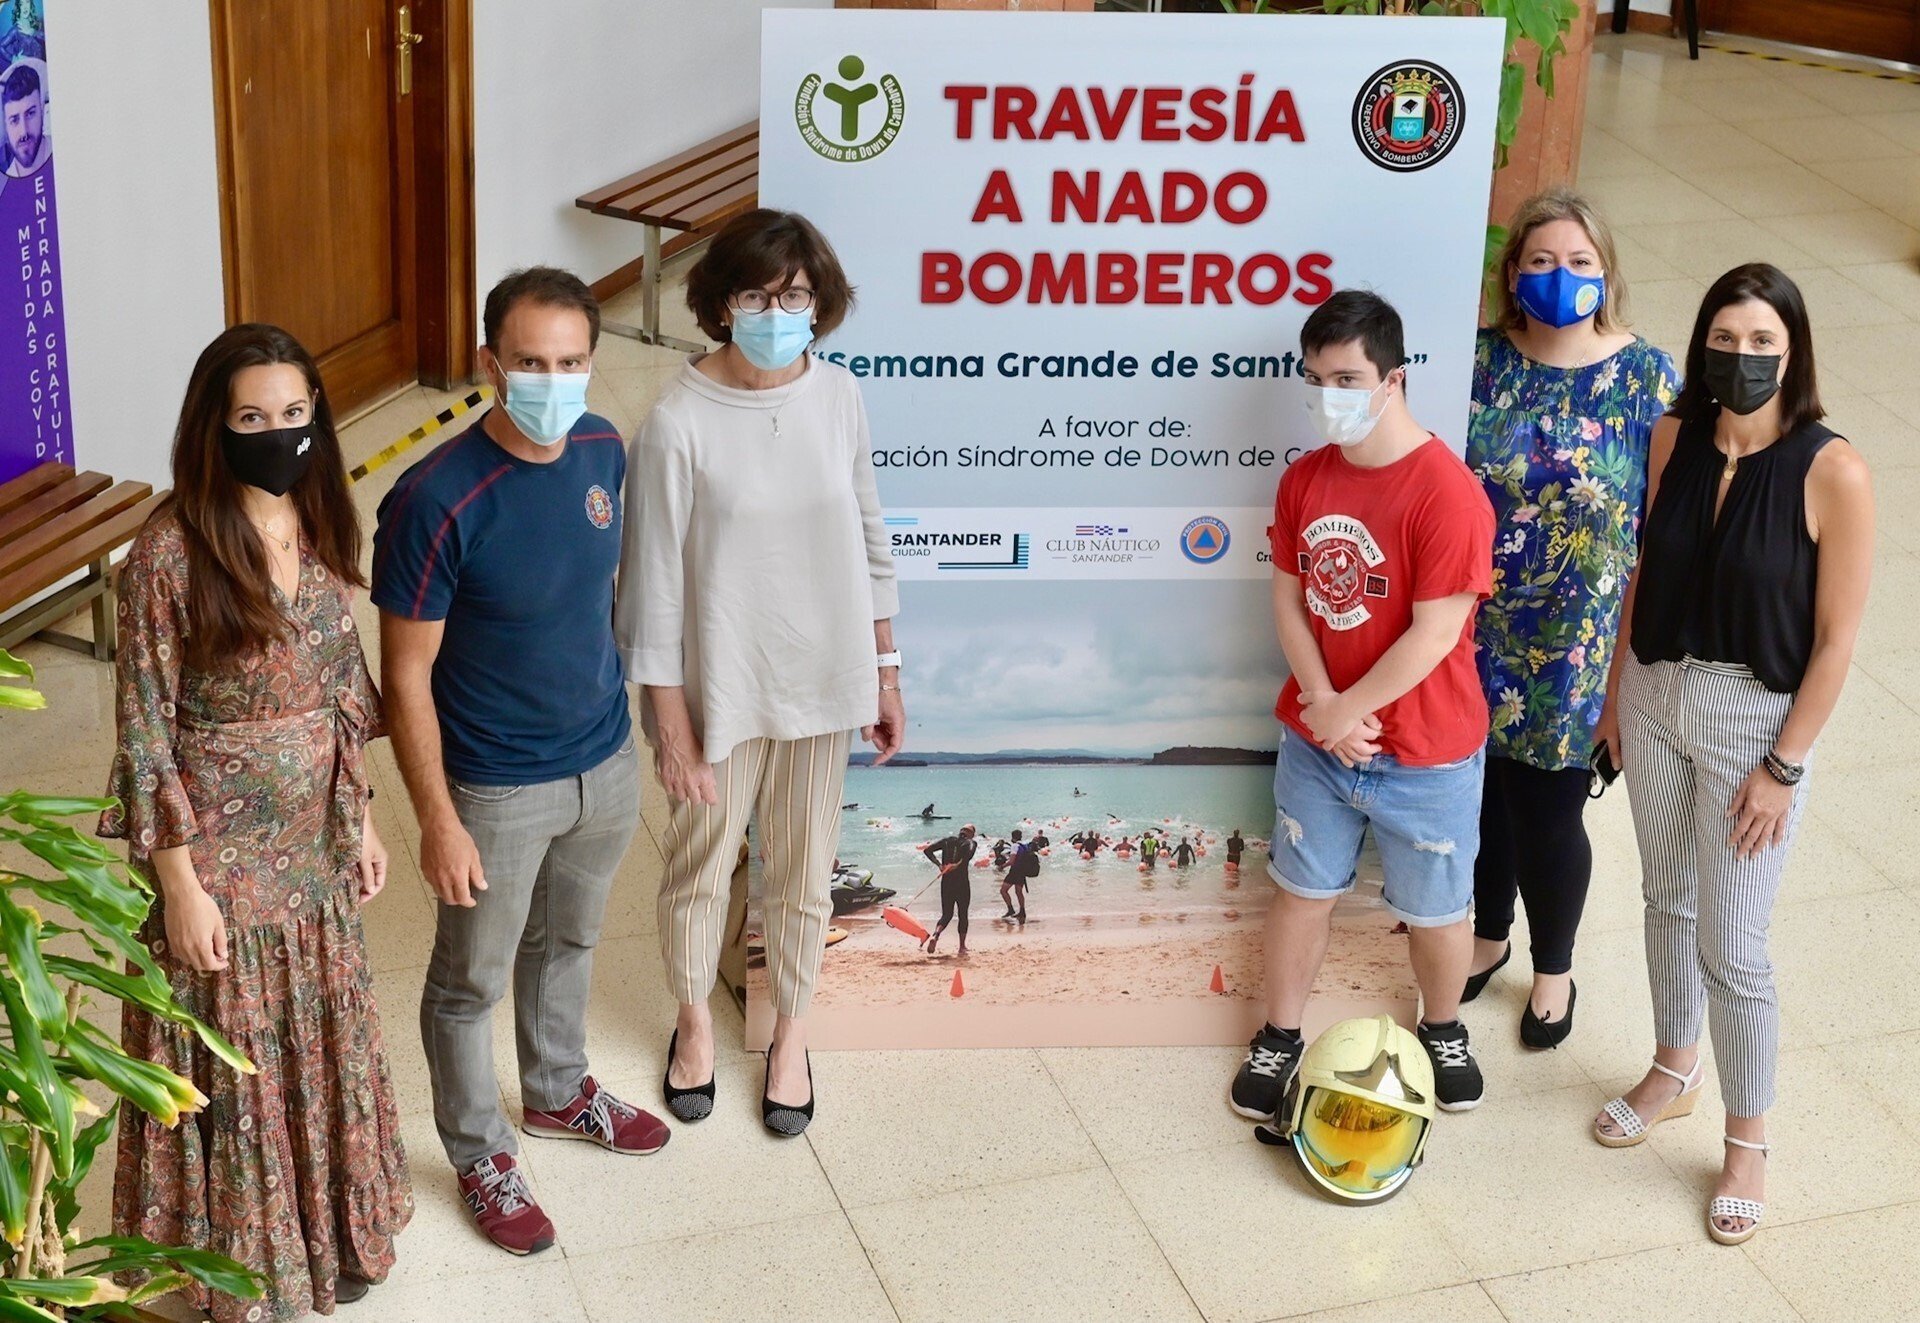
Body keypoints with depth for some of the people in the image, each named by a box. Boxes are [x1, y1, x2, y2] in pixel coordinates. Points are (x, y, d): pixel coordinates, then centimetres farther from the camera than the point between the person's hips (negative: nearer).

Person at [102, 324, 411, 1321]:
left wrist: (359, 817, 12)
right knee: (231, 1060, 10)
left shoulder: (323, 530, -3)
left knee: (321, 1032, 20)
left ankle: (329, 1227, 42)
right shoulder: (168, 555, -22)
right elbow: (144, 733, -17)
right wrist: (181, 886, -16)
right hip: (218, 848, -6)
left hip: (313, 840, 6)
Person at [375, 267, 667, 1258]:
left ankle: (558, 1092, 53)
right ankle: (479, 1156, 38)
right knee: (471, 980, 16)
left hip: (605, 761, 6)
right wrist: (438, 821, -18)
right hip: (497, 789, -6)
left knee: (567, 941, 28)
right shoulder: (436, 502, -28)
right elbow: (406, 676, -20)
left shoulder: (602, 450, -9)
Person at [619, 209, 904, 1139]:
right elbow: (654, 584, -14)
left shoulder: (839, 397, -6)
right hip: (719, 691, -3)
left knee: (802, 875, 18)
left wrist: (886, 671, 8)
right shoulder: (679, 422, -19)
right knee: (700, 868, 18)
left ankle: (790, 1034, 41)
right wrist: (670, 727, -12)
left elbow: (870, 543, 5)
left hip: (821, 681, 3)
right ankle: (694, 1018, 45)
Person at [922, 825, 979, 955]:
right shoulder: (971, 842, -1)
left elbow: (927, 850, -2)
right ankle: (962, 947, 15)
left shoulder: (947, 840, 9)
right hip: (962, 883, -3)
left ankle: (935, 935, -17)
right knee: (963, 915, 13)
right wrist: (959, 864, -19)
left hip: (946, 883, 3)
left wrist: (939, 864, -6)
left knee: (946, 915, 11)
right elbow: (970, 851, -26)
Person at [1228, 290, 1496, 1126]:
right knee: (1301, 889, 17)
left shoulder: (1446, 492, -22)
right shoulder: (1305, 479, -2)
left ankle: (1443, 1032, 40)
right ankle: (1279, 1037, 35)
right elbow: (1288, 598, 1)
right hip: (1313, 739, 5)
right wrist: (1322, 706, -13)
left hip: (1426, 752, -4)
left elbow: (1436, 632, -22)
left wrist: (1349, 710, -17)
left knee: (1434, 908, 15)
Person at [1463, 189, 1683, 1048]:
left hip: (1578, 647, -2)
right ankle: (1488, 935, 43)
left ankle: (1553, 967, 33)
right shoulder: (1480, 359, -5)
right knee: (1481, 792, 17)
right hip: (1479, 634, 2)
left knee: (1549, 811, 8)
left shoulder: (1646, 377, -9)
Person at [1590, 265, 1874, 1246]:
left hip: (1754, 720, -5)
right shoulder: (1675, 437, -6)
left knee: (1732, 945, 1)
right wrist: (1616, 689, 12)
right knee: (1668, 899, 22)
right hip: (1655, 696, 5)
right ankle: (1673, 1072, 44)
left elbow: (1836, 638, -15)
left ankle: (1747, 1142, 22)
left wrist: (1783, 768, -13)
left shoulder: (1832, 474, -21)